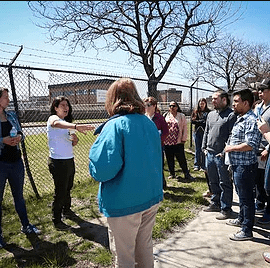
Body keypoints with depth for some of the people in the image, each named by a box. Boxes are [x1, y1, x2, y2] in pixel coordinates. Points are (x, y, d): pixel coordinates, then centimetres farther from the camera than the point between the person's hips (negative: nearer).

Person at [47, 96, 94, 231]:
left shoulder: (67, 122, 13)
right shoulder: (53, 118, -12)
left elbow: (72, 144, 19)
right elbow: (56, 124, -40)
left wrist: (75, 139, -7)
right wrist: (76, 126, -57)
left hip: (69, 160, 8)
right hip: (58, 162, -8)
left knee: (68, 188, 22)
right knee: (60, 191, 0)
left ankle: (66, 210, 42)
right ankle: (56, 221, 15)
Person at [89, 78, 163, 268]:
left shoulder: (115, 126, -20)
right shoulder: (150, 123, 4)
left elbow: (103, 169, -27)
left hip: (125, 204, -7)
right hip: (152, 197, 7)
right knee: (145, 247, 24)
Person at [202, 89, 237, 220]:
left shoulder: (231, 115, -11)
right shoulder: (211, 114, 13)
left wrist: (225, 152, -18)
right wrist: (204, 148, 12)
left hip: (222, 156, -7)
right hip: (209, 154, 7)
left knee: (225, 184, 4)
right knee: (213, 182, 18)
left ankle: (225, 209, 15)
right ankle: (215, 203, 33)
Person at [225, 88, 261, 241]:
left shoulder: (251, 120, -20)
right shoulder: (241, 119, 12)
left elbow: (250, 145, -28)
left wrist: (231, 148, -17)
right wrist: (230, 147, 8)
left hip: (245, 166, -10)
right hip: (238, 164, 10)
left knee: (246, 197, 1)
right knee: (241, 194, 24)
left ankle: (247, 231, 13)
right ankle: (242, 219, 42)